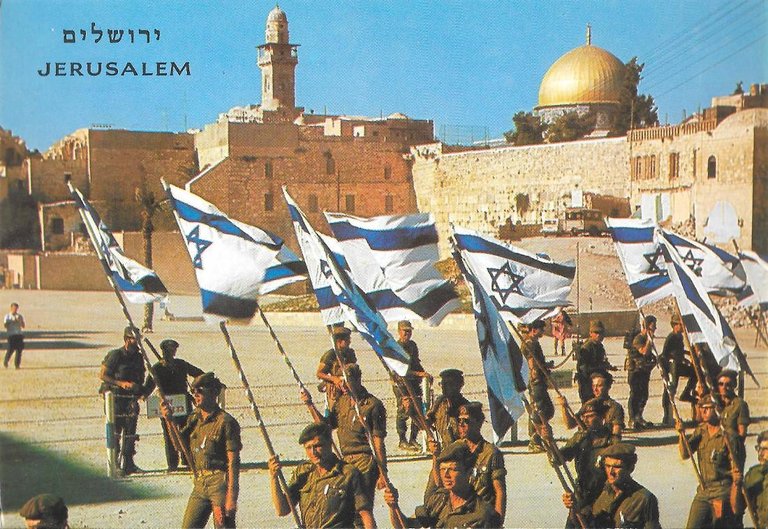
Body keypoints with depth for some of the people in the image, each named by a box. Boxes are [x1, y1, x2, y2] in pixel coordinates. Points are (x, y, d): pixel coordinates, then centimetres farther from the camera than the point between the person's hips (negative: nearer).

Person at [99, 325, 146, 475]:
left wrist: (140, 388, 1)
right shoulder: (115, 355, -9)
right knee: (115, 432, -4)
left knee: (130, 433, 8)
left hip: (132, 400, 6)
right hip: (116, 399, -6)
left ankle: (128, 463, 15)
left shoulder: (138, 357, 11)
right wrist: (121, 383, -17)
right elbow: (102, 375, -9)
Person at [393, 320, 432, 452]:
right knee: (405, 410, -8)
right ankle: (402, 441, 3)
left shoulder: (413, 345, 14)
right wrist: (419, 373, -24)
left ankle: (413, 439, 16)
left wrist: (425, 374, 11)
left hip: (414, 383, 7)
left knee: (418, 410, 4)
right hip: (401, 383, -7)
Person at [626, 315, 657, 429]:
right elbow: (644, 352, -29)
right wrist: (649, 339, -25)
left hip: (645, 370, 9)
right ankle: (632, 420, -6)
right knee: (635, 395, -8)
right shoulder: (638, 339, -16)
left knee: (644, 395, 12)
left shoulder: (647, 338, 12)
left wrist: (653, 358, 9)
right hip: (635, 371, -9)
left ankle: (639, 418, 22)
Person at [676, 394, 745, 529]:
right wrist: (682, 434, -14)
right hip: (703, 490, 6)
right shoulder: (700, 431, 6)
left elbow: (737, 471, -10)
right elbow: (685, 454, 3)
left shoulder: (728, 436, -13)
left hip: (722, 492, -6)